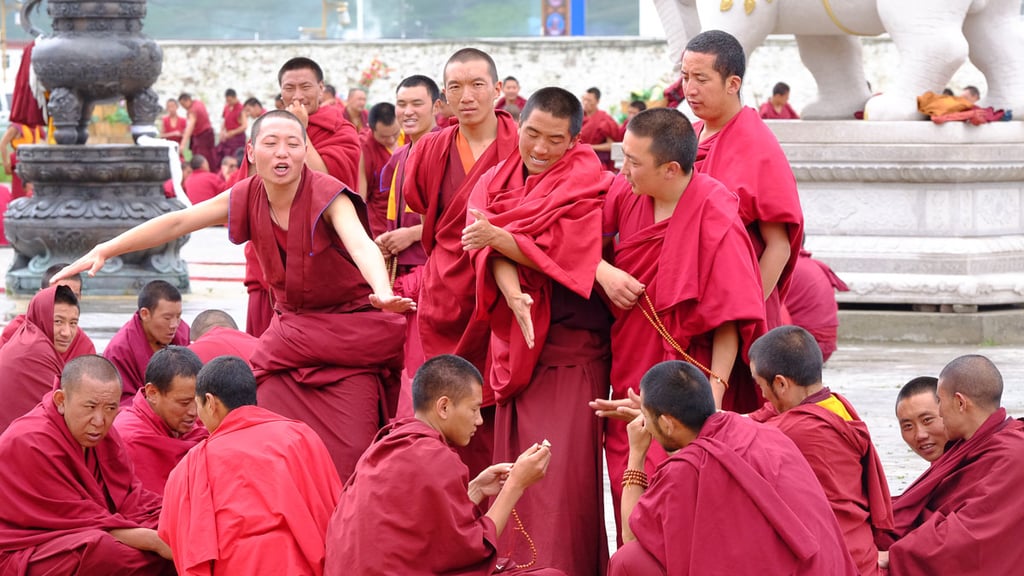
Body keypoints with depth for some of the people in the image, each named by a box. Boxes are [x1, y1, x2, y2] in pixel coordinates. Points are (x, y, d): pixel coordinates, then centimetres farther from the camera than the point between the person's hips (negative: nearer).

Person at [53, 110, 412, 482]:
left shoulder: (328, 196, -18)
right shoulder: (248, 196, -3)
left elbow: (361, 245, -36)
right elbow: (176, 224, 0)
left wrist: (383, 294, -57)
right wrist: (104, 251, -4)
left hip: (348, 335, -5)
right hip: (291, 329, 5)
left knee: (348, 458, -14)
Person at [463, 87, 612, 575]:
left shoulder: (586, 183, -1)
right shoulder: (499, 181, 12)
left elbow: (563, 253, -13)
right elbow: (491, 249, -5)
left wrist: (498, 237, -19)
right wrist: (512, 294, -24)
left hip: (570, 340, -5)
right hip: (515, 341, 5)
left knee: (561, 471, -10)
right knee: (513, 464, 6)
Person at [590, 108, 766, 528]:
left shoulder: (715, 218, -16)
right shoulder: (627, 194, 0)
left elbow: (729, 312, -15)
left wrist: (715, 387, -20)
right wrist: (603, 272, -9)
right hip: (629, 375, 6)